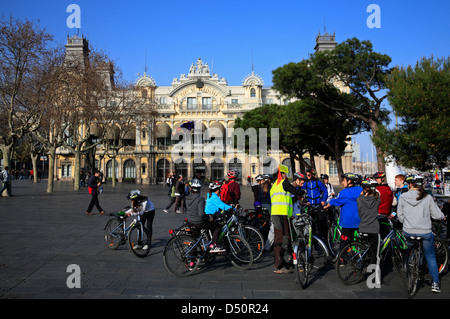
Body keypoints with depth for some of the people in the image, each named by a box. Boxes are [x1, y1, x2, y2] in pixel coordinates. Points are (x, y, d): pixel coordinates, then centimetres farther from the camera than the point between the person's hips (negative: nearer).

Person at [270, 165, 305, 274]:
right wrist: (303, 191, 16)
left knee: (278, 240, 13)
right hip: (282, 215, -10)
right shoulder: (283, 182, -5)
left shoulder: (274, 186, 24)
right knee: (283, 240, -8)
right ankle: (278, 267, -8)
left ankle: (278, 264, 20)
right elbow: (297, 192, -5)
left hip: (275, 214, 10)